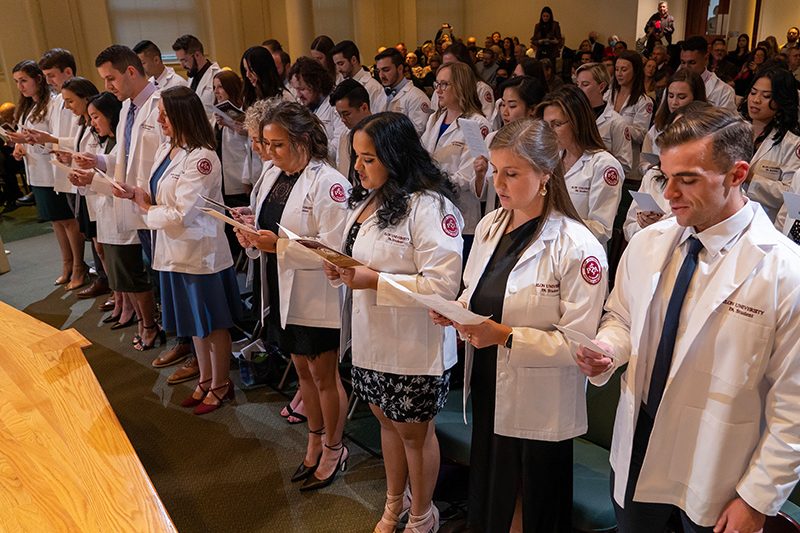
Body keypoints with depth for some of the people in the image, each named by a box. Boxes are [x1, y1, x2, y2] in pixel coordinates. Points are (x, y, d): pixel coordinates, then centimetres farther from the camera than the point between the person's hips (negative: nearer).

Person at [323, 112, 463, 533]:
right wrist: (343, 270, -3)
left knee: (414, 431, 13)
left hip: (413, 345, -8)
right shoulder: (367, 199, 7)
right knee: (386, 419, 23)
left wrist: (375, 281, -26)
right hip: (371, 337, 8)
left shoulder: (429, 207, -22)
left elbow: (444, 284, -27)